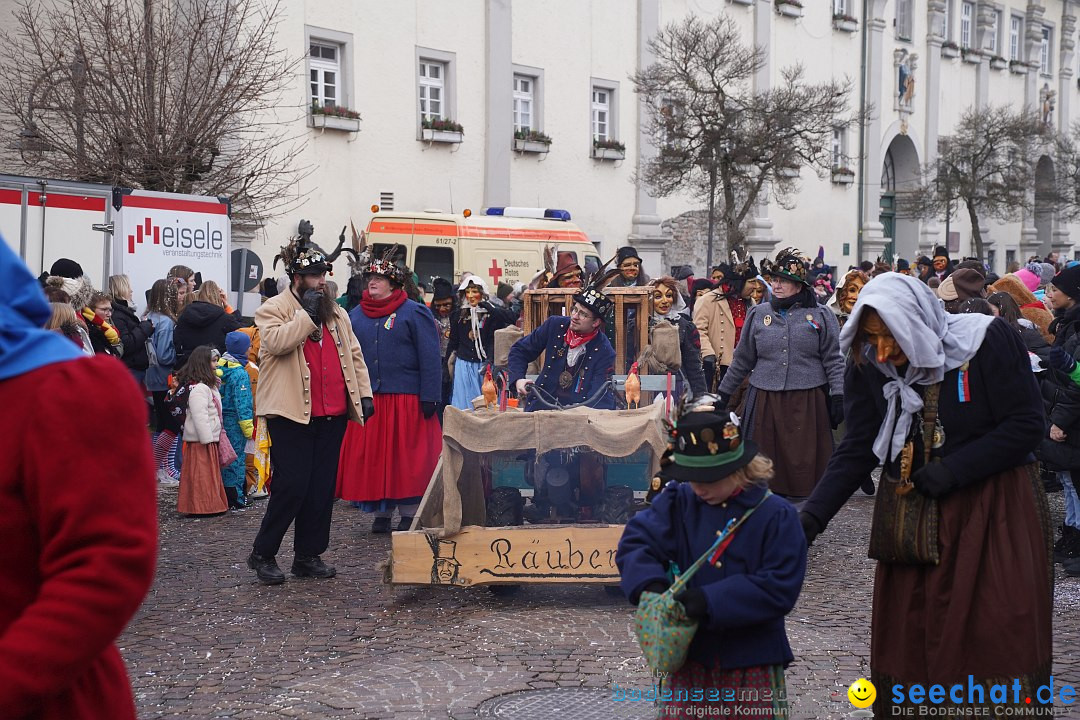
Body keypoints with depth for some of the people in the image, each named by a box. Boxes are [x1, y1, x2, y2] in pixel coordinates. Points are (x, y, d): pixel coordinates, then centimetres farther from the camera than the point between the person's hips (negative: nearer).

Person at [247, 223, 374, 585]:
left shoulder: (335, 312, 17)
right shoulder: (273, 309, -2)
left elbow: (353, 353, 19)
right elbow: (277, 341, -22)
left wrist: (364, 393, 9)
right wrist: (307, 314, -15)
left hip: (332, 413, 6)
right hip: (291, 412, -6)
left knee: (322, 487, 8)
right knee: (292, 485, -8)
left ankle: (309, 555, 18)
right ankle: (262, 554, 7)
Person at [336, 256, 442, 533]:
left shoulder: (415, 313, -1)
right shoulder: (357, 315, 14)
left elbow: (429, 359, -6)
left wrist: (429, 397, -13)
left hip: (406, 401, -4)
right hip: (368, 401, 4)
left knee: (406, 458, 0)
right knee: (372, 458, 5)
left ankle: (410, 515, 8)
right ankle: (381, 513, 14)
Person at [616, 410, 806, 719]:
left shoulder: (776, 515, -9)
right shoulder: (677, 502, 1)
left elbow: (780, 588, -14)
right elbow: (635, 543, -4)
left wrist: (710, 600, -22)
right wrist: (650, 585, -25)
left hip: (754, 661, -2)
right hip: (689, 654, 3)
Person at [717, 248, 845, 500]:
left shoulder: (821, 315, 5)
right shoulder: (758, 314, 11)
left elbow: (833, 360, 4)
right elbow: (742, 360, 17)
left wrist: (838, 396, -4)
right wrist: (724, 393, 18)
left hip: (808, 401, -2)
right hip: (765, 401, 2)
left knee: (806, 463, -2)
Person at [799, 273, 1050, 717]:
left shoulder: (987, 342, -15)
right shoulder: (869, 368, -5)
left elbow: (1026, 425, -13)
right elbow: (856, 450, -4)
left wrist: (951, 470, -19)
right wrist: (811, 517, -16)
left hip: (994, 509, -3)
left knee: (998, 637, -4)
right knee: (909, 632, 3)